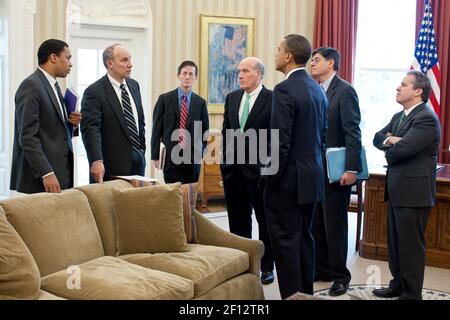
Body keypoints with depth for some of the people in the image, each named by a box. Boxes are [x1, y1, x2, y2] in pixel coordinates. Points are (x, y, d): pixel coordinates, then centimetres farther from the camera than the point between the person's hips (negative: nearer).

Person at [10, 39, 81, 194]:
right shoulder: (31, 86, -11)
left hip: (61, 174, 8)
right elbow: (27, 136, -17)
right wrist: (46, 174, -22)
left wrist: (71, 123, 3)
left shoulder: (54, 86, 16)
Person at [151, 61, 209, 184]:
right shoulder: (164, 99, 2)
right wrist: (155, 156, -3)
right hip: (170, 156, -2)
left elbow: (205, 130, 12)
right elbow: (156, 129, 1)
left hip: (193, 157, 2)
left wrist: (201, 153, 3)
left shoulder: (201, 102, 7)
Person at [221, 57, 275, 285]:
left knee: (265, 220, 6)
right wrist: (226, 160, 9)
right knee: (237, 220, 13)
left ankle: (266, 267, 17)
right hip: (233, 168, 6)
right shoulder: (231, 98, 10)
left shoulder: (272, 99, -8)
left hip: (260, 169, -6)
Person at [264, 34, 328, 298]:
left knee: (286, 239, -1)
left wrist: (270, 178, -11)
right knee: (304, 236, 16)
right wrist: (313, 166, 19)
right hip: (313, 176, 9)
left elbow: (280, 143, -19)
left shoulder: (285, 90, -16)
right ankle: (306, 292, 25)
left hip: (290, 178, -9)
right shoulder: (318, 89, 10)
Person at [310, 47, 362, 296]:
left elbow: (352, 133, -14)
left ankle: (339, 276, 13)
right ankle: (321, 269, 25)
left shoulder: (344, 91, -9)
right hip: (314, 170, 7)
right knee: (316, 225, 13)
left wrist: (351, 169, -20)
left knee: (335, 226, 1)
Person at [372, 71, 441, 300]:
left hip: (413, 192, -9)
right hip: (397, 190, 9)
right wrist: (389, 139, -10)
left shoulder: (426, 118, -16)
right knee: (395, 242, 18)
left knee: (410, 245, -1)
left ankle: (411, 294, 9)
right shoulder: (398, 117, 15)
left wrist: (389, 151, -3)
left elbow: (402, 148, -25)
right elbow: (377, 138, 12)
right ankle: (398, 285, 31)